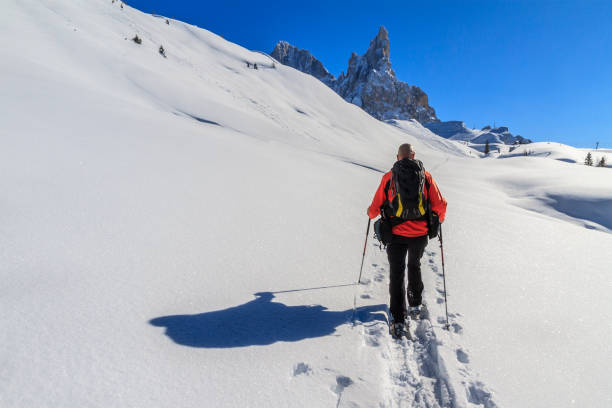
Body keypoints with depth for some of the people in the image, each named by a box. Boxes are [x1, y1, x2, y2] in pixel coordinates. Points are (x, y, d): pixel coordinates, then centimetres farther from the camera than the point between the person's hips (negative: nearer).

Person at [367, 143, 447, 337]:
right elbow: (440, 205, 0)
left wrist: (371, 214, 22)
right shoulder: (425, 176, -1)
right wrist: (440, 219, 21)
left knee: (397, 274, 6)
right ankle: (415, 305, 39)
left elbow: (375, 208, -1)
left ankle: (399, 320, 3)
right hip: (420, 234, 2)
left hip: (396, 234, -2)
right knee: (414, 266, 27)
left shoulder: (388, 177, -4)